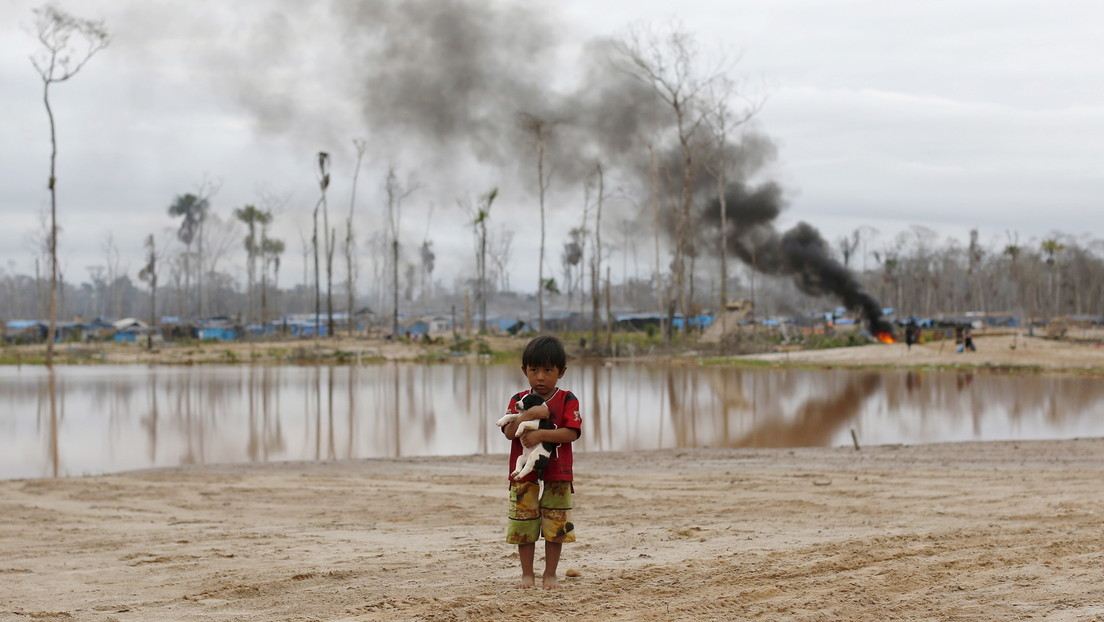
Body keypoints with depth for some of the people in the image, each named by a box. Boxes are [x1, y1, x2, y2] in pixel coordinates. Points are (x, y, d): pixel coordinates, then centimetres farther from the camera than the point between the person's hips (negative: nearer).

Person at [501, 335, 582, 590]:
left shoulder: (567, 400, -3)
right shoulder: (518, 401, 3)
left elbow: (572, 433, -15)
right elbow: (509, 432, -10)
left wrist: (541, 434, -25)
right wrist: (528, 415, -26)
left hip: (557, 474, -2)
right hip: (524, 472, 2)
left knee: (555, 526, 4)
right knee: (524, 525, 4)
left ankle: (550, 574, 16)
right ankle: (527, 574, 16)